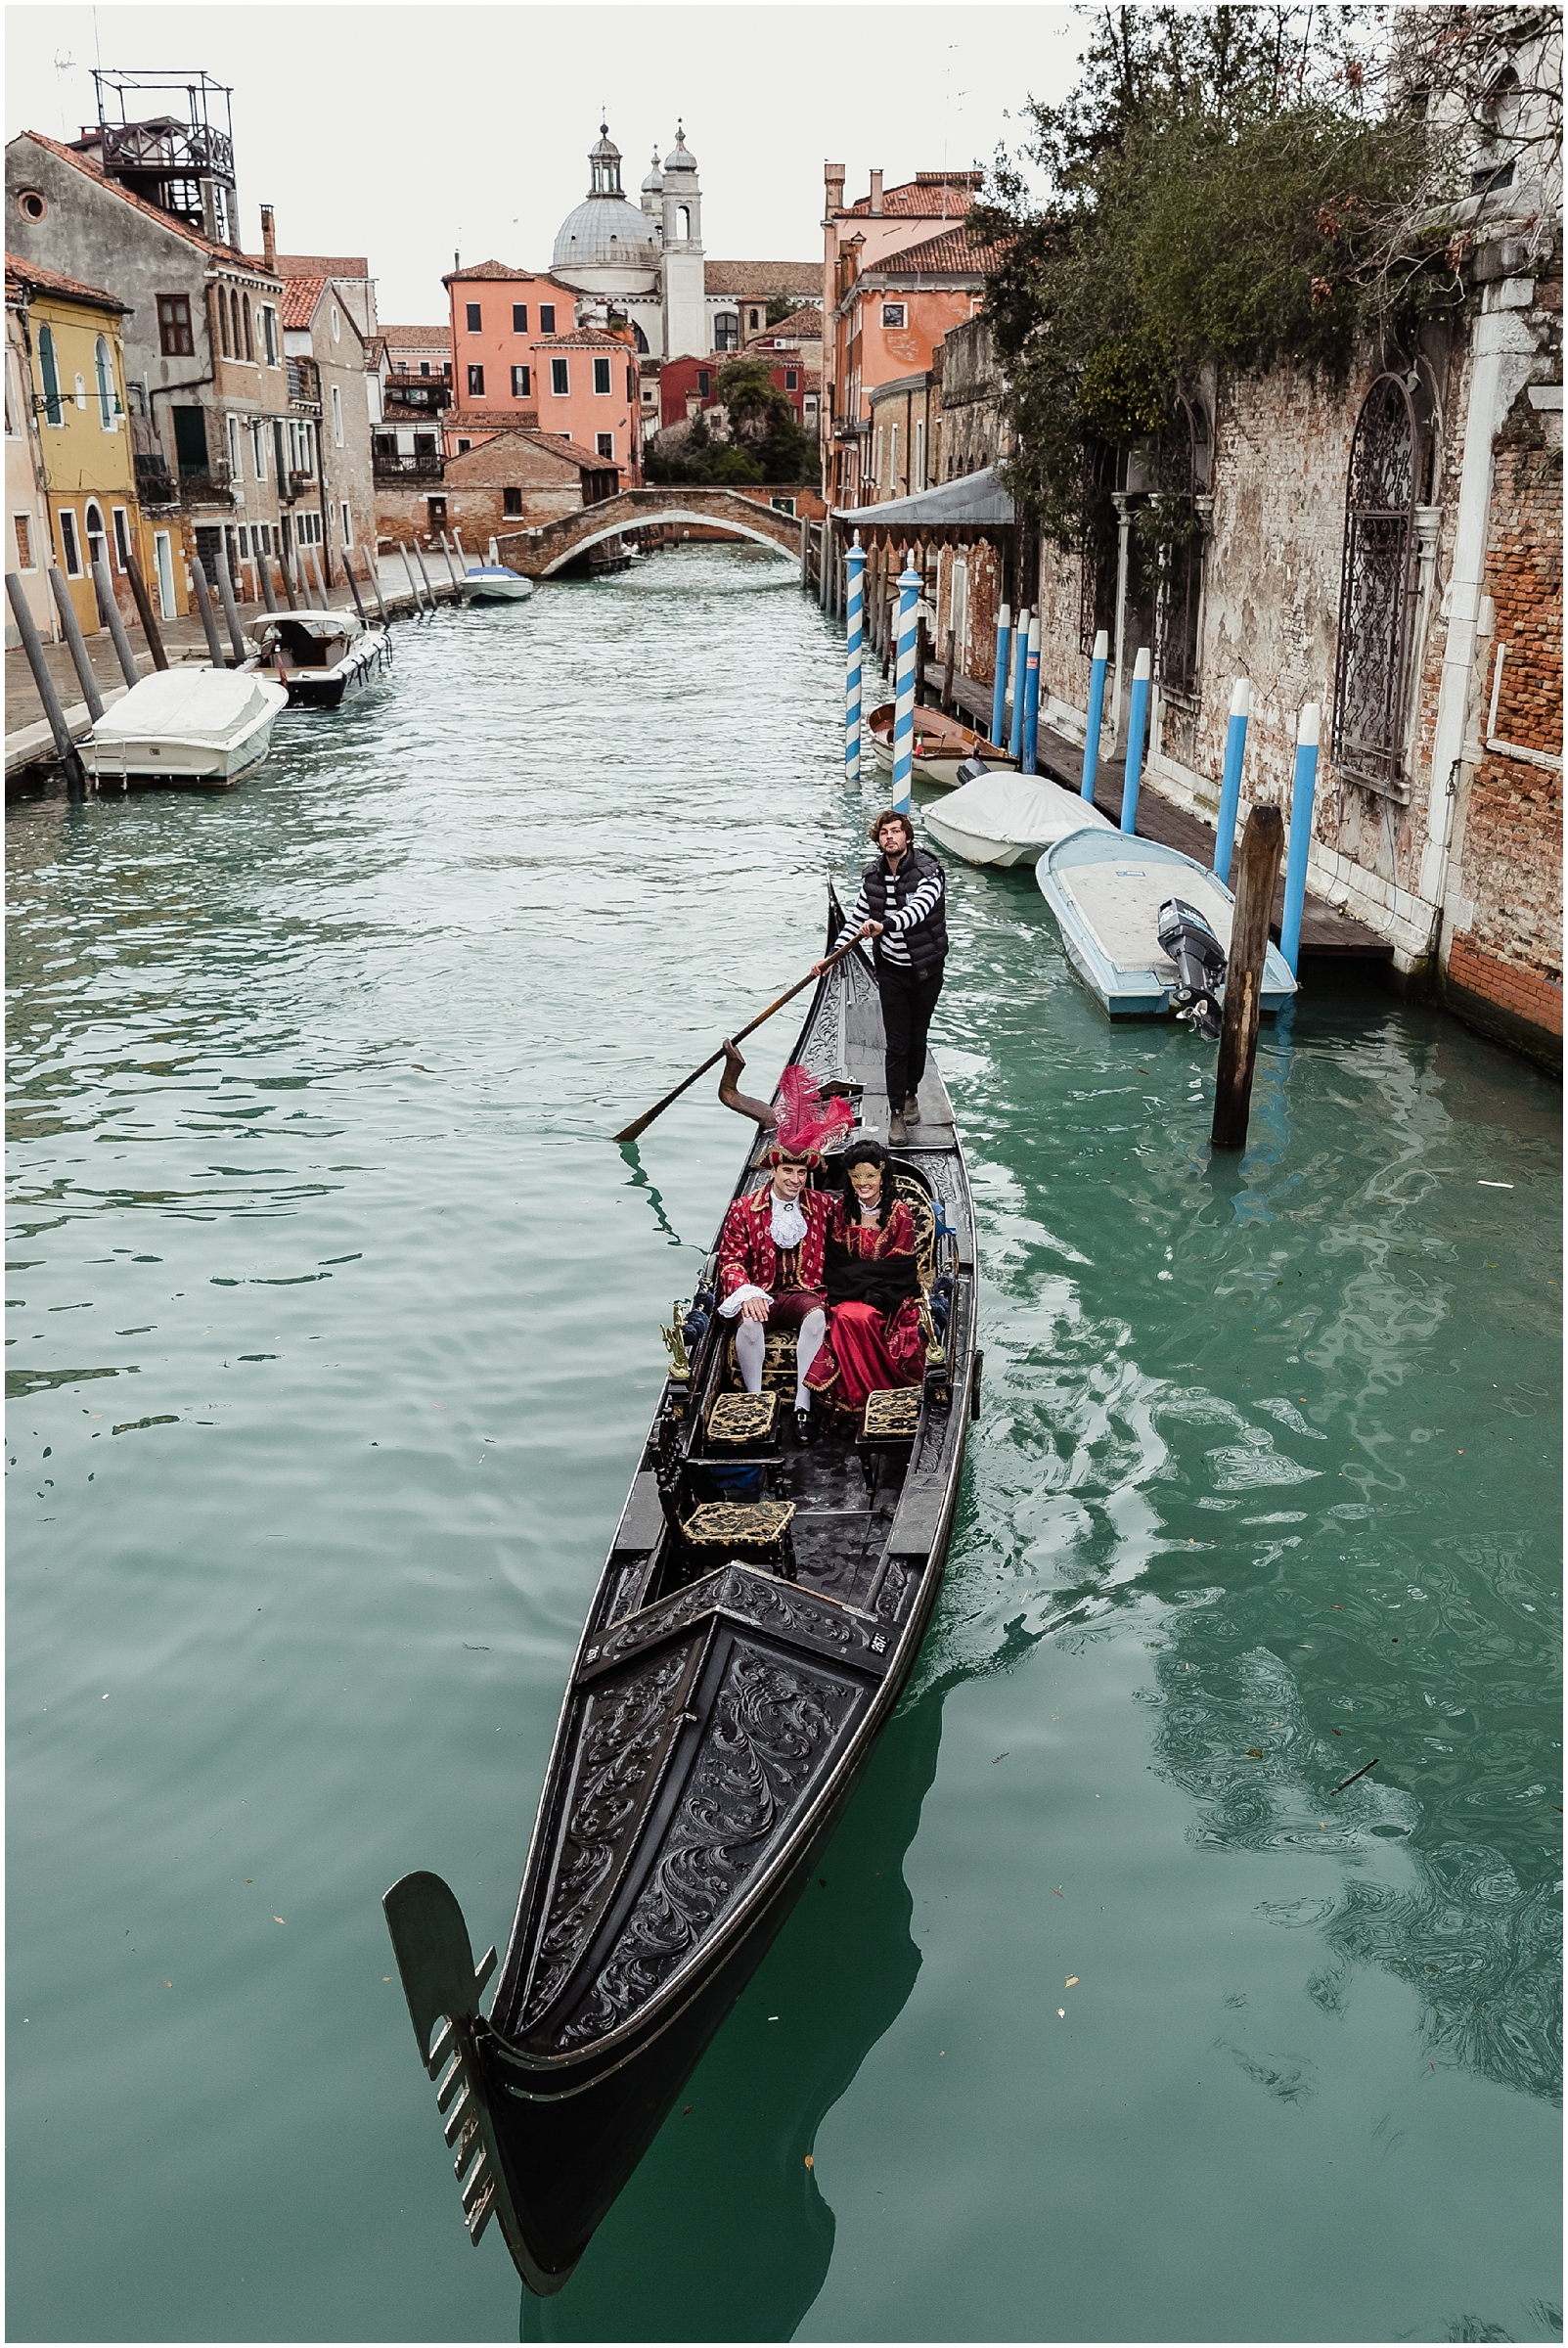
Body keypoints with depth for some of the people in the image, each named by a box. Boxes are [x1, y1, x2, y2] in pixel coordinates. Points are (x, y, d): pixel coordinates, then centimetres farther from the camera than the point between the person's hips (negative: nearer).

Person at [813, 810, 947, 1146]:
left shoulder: (929, 871, -17)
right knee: (897, 1044, 0)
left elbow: (917, 909, -36)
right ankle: (896, 1112, 9)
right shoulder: (872, 876, -1)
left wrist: (885, 925, -53)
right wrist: (832, 955, -1)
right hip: (891, 970, 2)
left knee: (918, 1038, 12)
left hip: (926, 969, -2)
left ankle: (911, 1093, 36)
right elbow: (857, 919, 9)